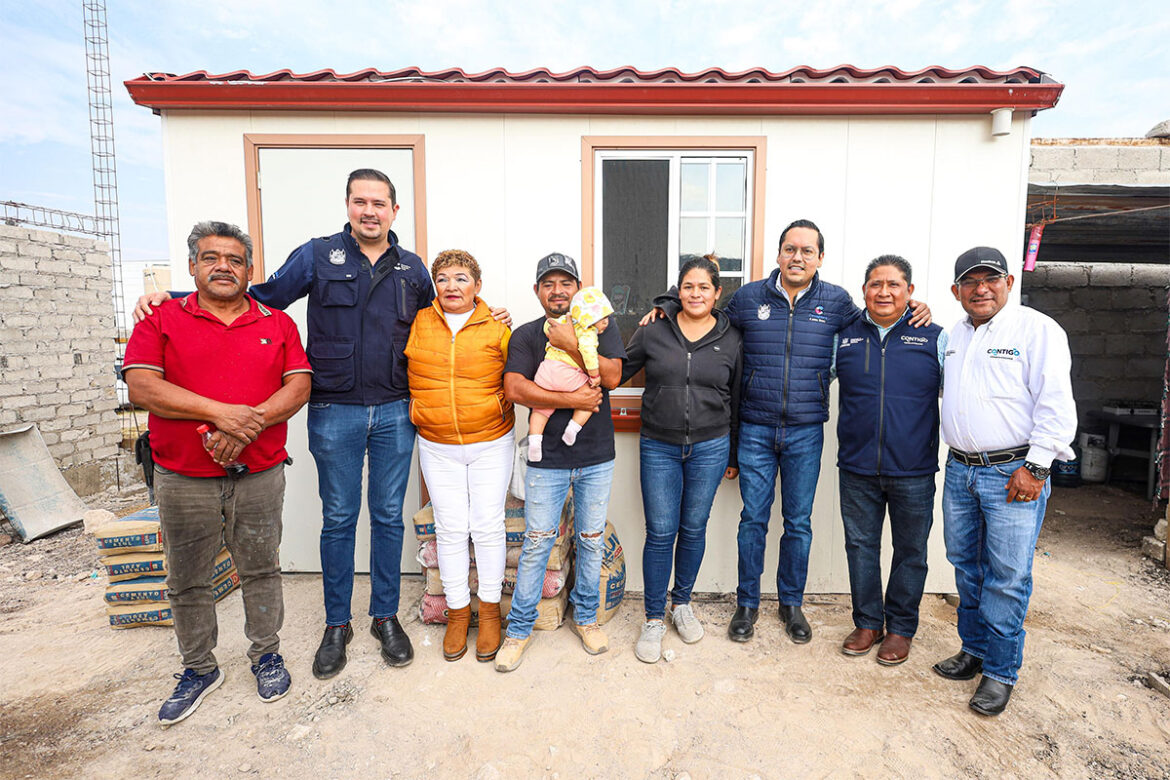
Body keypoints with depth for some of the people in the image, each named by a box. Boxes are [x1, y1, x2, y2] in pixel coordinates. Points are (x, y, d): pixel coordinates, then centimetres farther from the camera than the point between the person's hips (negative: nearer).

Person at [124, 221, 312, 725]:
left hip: (259, 475, 0)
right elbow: (141, 386, -9)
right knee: (187, 582, 12)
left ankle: (266, 655, 30)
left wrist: (251, 422, -18)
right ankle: (199, 669, 31)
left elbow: (299, 386, -2)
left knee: (261, 572, 11)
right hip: (183, 481, 0)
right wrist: (221, 411, -20)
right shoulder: (160, 320, 3)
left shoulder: (277, 323, 7)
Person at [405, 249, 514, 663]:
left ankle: (489, 611, 22)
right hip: (438, 447, 2)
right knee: (450, 529, 7)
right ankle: (457, 611, 23)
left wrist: (500, 405, -5)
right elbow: (404, 372, 13)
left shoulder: (496, 329, -2)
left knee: (487, 526, 5)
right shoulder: (417, 325, 2)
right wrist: (417, 407, 3)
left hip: (490, 444, -1)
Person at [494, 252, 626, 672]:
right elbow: (514, 388, -14)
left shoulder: (600, 328, 4)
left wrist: (572, 344, -19)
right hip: (547, 458, -1)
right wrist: (571, 400, -18)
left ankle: (586, 616, 32)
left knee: (591, 540, 12)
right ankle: (520, 627, 21)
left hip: (597, 456, 2)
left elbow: (612, 377, -11)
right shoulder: (525, 335, 1)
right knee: (537, 543, 4)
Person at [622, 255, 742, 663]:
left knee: (694, 529, 11)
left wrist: (734, 456, 12)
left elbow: (737, 400, 9)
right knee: (660, 533, 1)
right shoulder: (653, 331, 1)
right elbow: (618, 371, 9)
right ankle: (654, 619, 17)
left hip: (710, 448, 1)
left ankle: (682, 603, 34)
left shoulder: (730, 339, 3)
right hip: (658, 447, -1)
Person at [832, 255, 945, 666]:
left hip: (913, 471, -1)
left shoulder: (935, 338, 1)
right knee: (860, 546, 11)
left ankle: (901, 628, 29)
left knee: (910, 551, 11)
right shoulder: (844, 336, 5)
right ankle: (867, 622, 29)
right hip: (857, 468, 2)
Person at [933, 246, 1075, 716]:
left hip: (1014, 472, -6)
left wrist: (1036, 466, -16)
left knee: (1007, 575, -1)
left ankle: (1001, 670, 14)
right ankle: (974, 649, 30)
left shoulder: (1037, 329, -6)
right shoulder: (954, 336, 14)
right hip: (960, 470, 6)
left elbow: (1056, 405, -11)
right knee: (966, 566, 14)